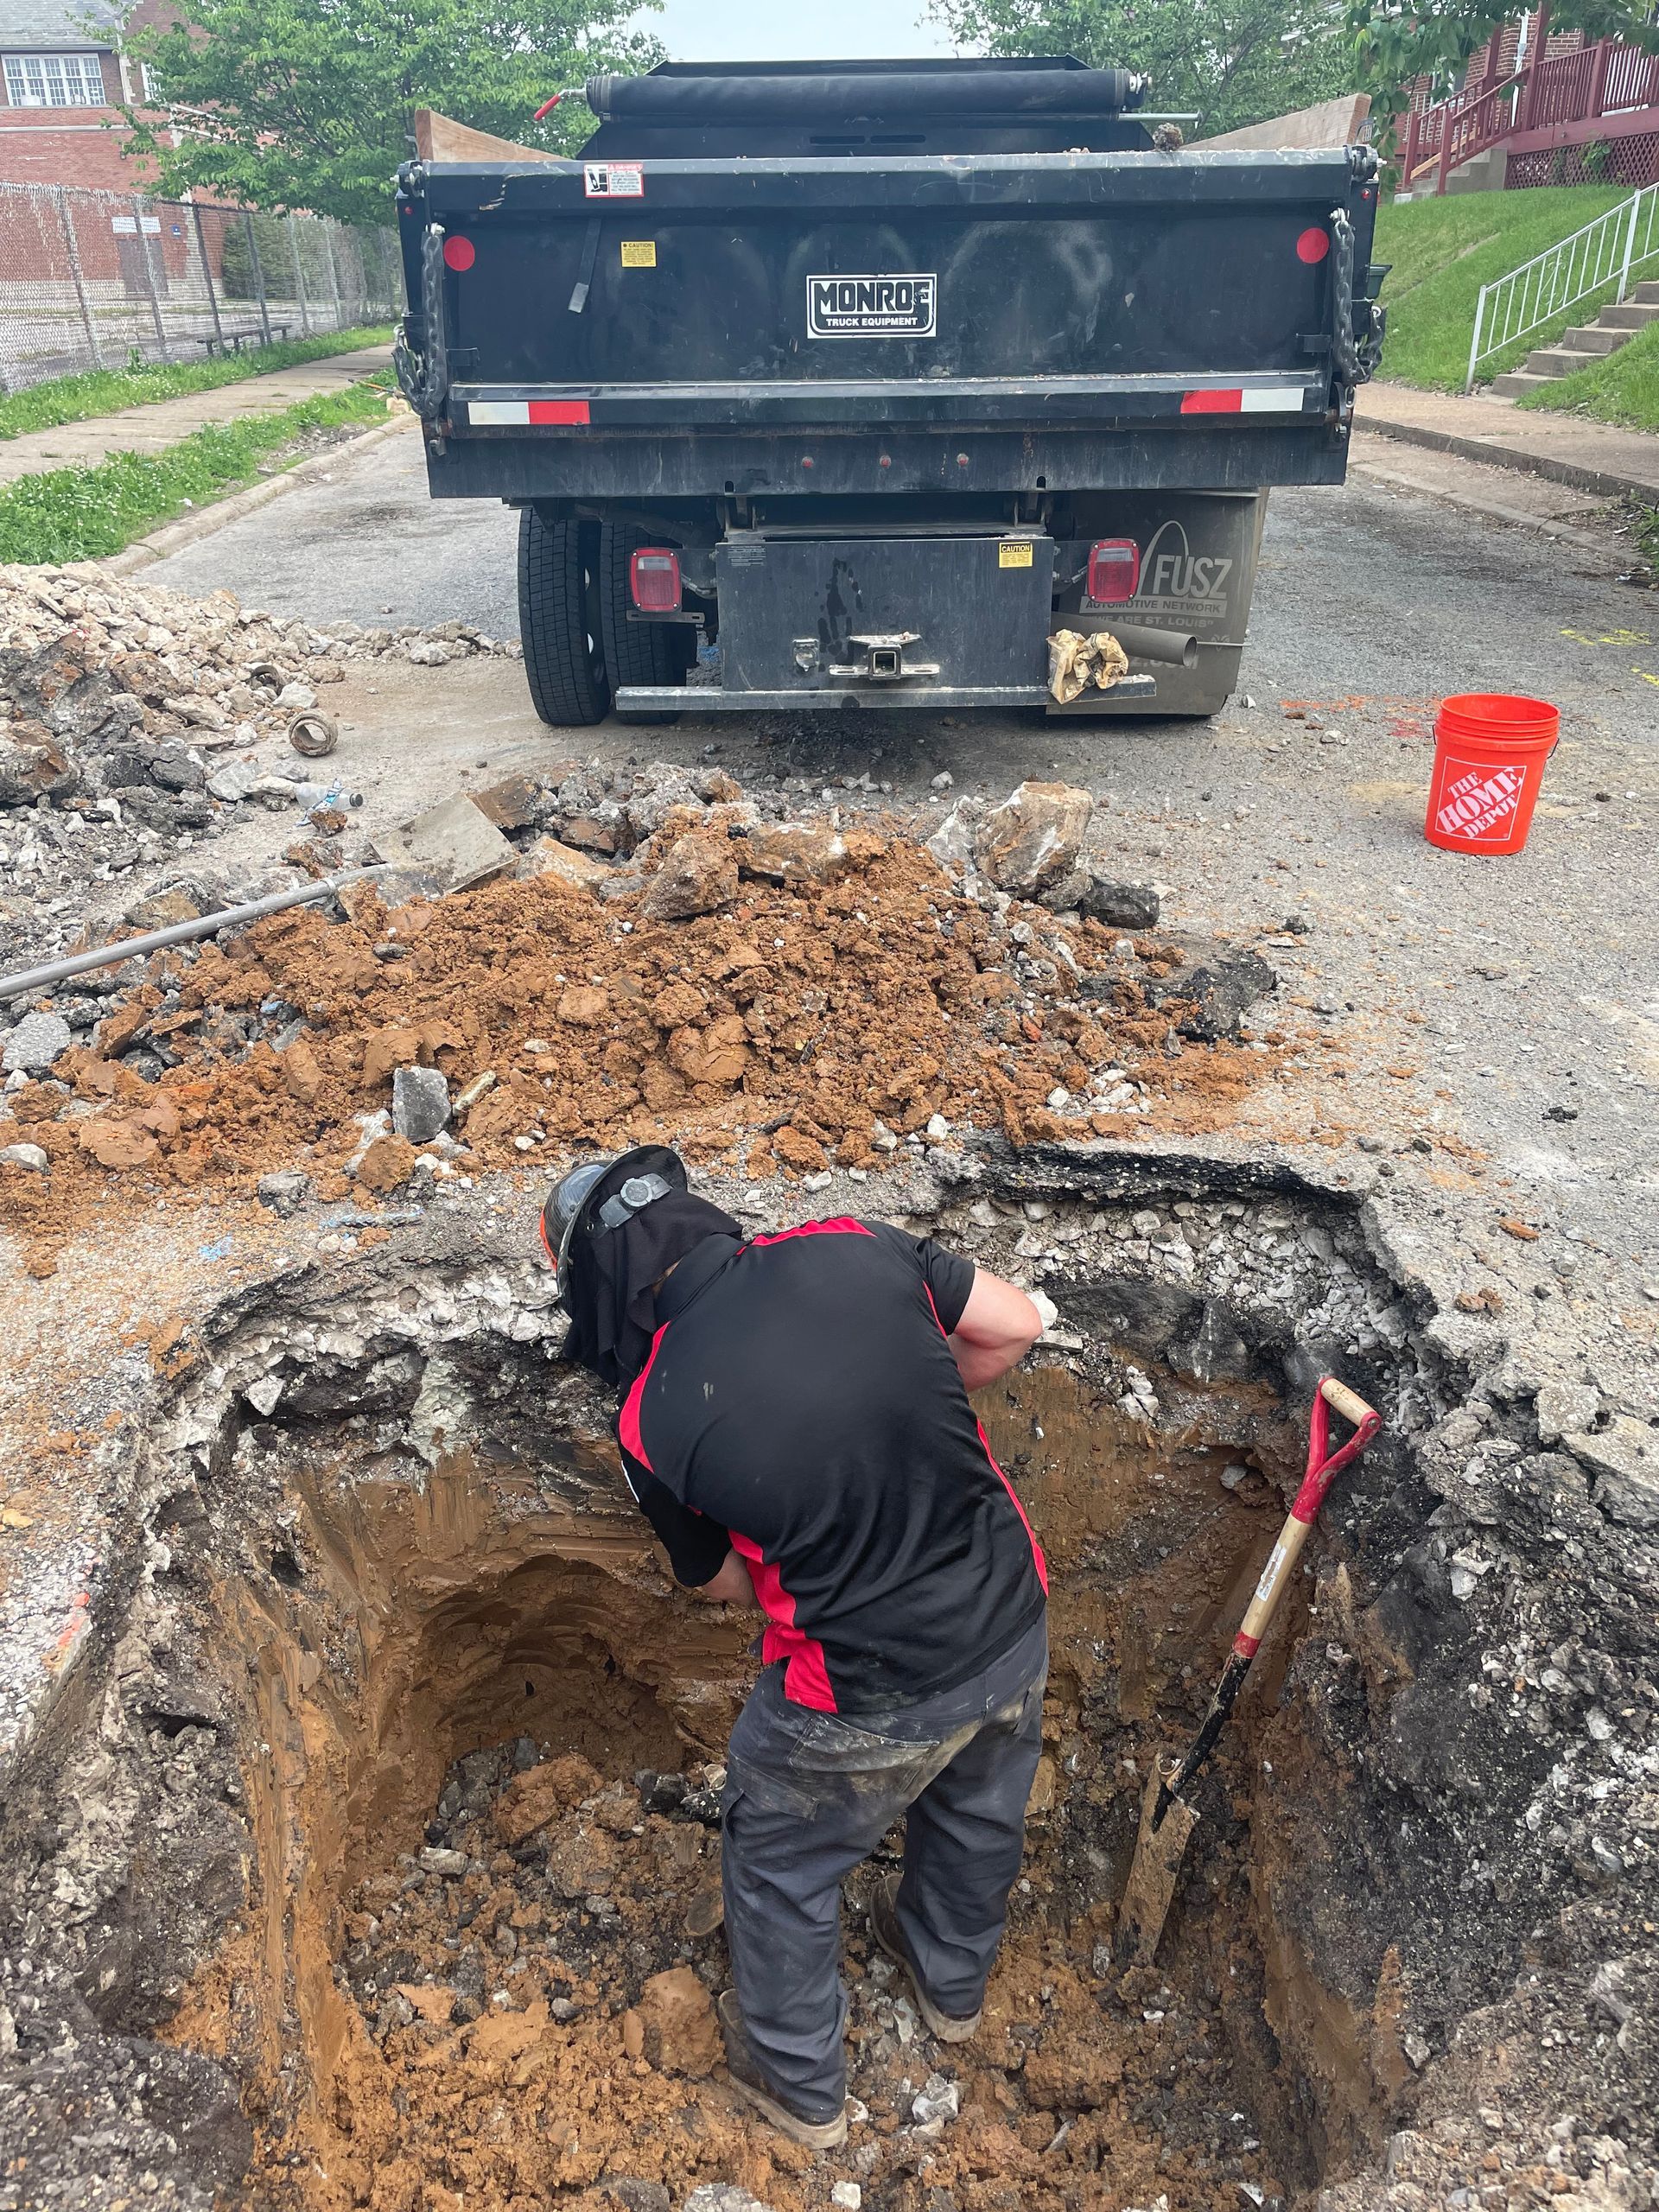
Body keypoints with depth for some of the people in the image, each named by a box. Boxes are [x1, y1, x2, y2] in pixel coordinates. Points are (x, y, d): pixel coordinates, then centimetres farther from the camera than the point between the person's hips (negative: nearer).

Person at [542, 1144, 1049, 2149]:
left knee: (782, 1868, 27)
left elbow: (726, 1583, -1)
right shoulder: (854, 1249, -15)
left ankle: (802, 2085, 51)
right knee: (978, 1811, 34)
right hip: (1014, 1627, 5)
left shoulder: (654, 1422, -19)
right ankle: (954, 1985, 63)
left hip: (869, 1703, -4)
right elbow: (1017, 1325, -2)